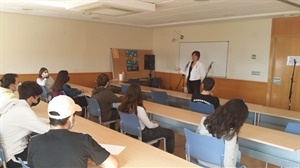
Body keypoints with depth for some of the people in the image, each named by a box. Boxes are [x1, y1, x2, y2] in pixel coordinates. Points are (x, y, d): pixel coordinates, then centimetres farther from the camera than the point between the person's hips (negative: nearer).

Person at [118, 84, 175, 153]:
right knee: (170, 133, 5)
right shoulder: (139, 109, -32)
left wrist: (152, 123, 8)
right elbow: (149, 126, -18)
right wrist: (156, 124, 4)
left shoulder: (123, 106, -9)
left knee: (158, 129, 30)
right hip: (140, 134, -8)